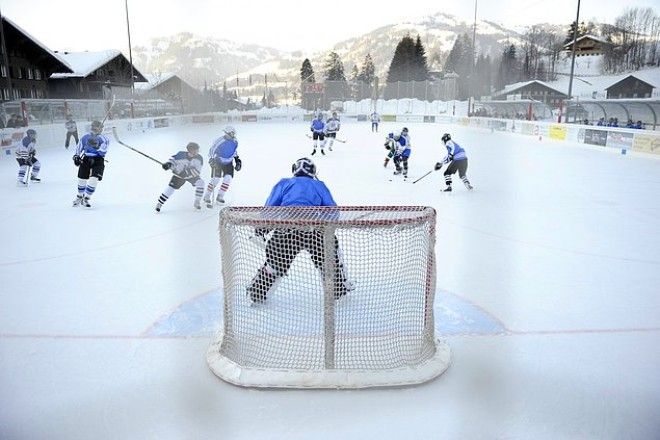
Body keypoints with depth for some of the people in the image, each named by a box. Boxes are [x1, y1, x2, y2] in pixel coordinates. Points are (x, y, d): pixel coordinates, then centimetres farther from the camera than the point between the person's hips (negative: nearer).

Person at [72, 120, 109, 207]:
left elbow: (103, 152, -20)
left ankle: (86, 199, 1)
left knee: (94, 179, -16)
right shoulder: (85, 137, 3)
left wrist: (97, 146, -32)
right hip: (86, 159, 3)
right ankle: (79, 197, 36)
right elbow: (79, 148, 17)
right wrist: (76, 156, 6)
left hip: (98, 161, -3)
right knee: (82, 179, 8)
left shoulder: (104, 139, -8)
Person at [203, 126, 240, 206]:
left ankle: (220, 196, 4)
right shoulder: (220, 141, -24)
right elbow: (211, 151, -14)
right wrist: (211, 160, -27)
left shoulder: (235, 141, -6)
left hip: (228, 163, 5)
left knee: (228, 178, -12)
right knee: (215, 179, -14)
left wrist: (237, 159, 12)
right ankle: (207, 197, 2)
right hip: (218, 161, -5)